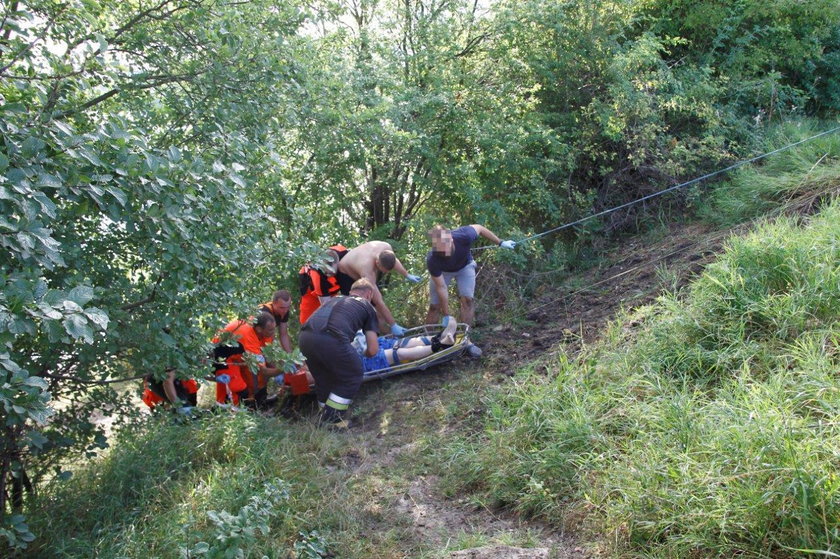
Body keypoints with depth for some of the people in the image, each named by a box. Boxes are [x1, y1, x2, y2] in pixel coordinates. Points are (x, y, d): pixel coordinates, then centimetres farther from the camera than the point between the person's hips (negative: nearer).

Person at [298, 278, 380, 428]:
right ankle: (331, 417, 19)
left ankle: (325, 414, 38)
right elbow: (373, 349, 17)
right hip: (332, 341, -5)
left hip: (304, 337, 6)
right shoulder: (367, 307, 23)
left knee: (323, 378, 29)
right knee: (352, 377, 19)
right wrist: (365, 354, 42)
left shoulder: (335, 299, 35)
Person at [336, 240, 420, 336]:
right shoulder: (366, 268, -46)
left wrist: (407, 275, 9)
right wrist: (393, 325, -39)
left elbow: (394, 260, 1)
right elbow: (378, 302, -43)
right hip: (346, 275, -7)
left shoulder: (386, 248, -29)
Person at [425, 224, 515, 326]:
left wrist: (501, 243, -8)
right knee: (434, 306, -5)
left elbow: (479, 228, -16)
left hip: (465, 266, 1)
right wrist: (446, 316, -27)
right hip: (442, 271, -1)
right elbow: (441, 287, -31)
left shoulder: (464, 236, -39)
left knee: (467, 299, -15)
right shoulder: (432, 260, -39)